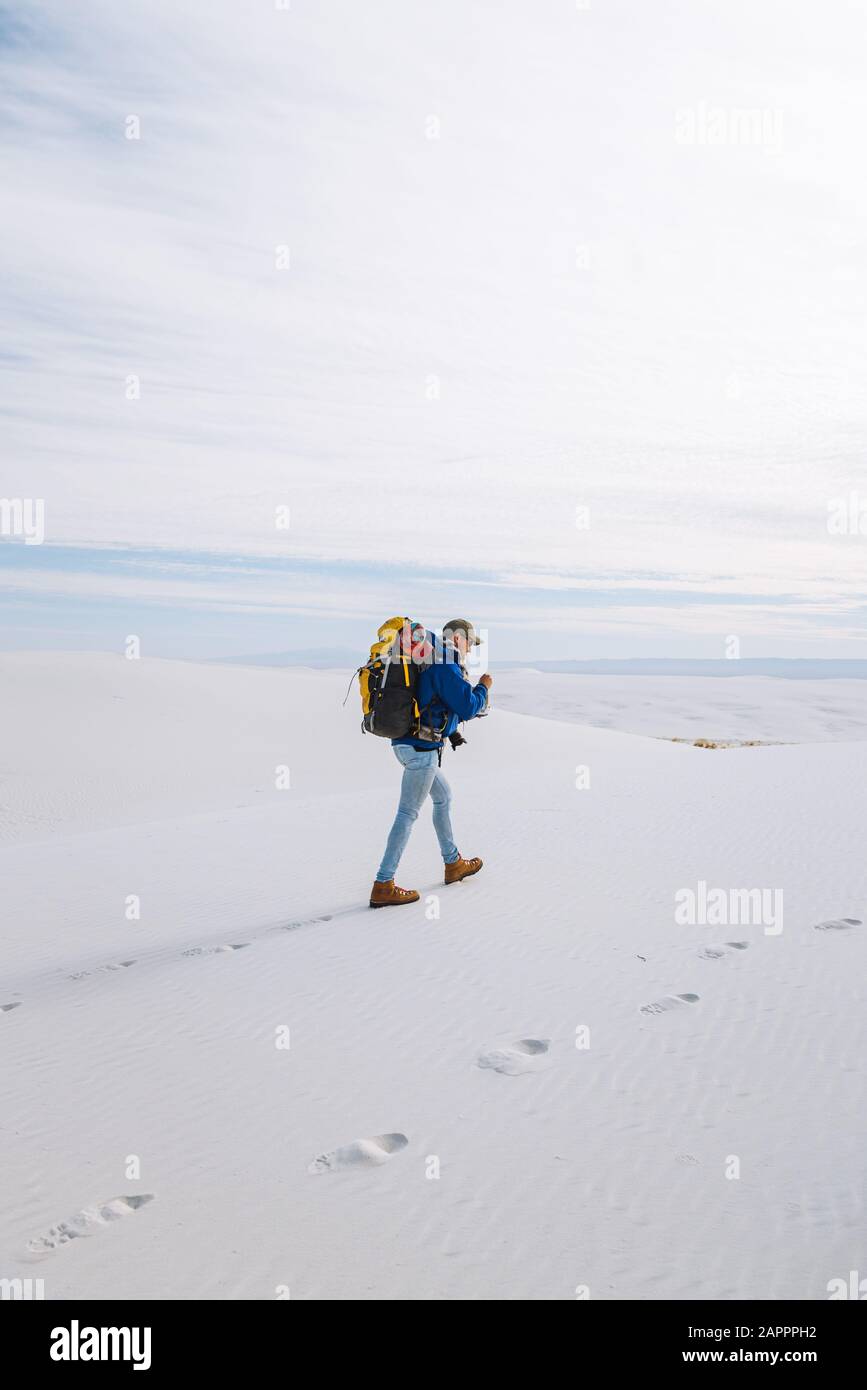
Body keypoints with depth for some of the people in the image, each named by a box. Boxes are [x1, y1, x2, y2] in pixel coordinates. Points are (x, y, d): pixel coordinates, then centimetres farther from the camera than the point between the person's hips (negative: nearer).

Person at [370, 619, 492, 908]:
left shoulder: (431, 661, 16)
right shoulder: (446, 666, -13)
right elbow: (468, 708, -14)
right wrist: (483, 687, 2)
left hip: (407, 744, 10)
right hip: (422, 748, -10)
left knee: (443, 796, 23)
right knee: (408, 814, -6)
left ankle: (453, 863, 34)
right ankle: (383, 886, -4)